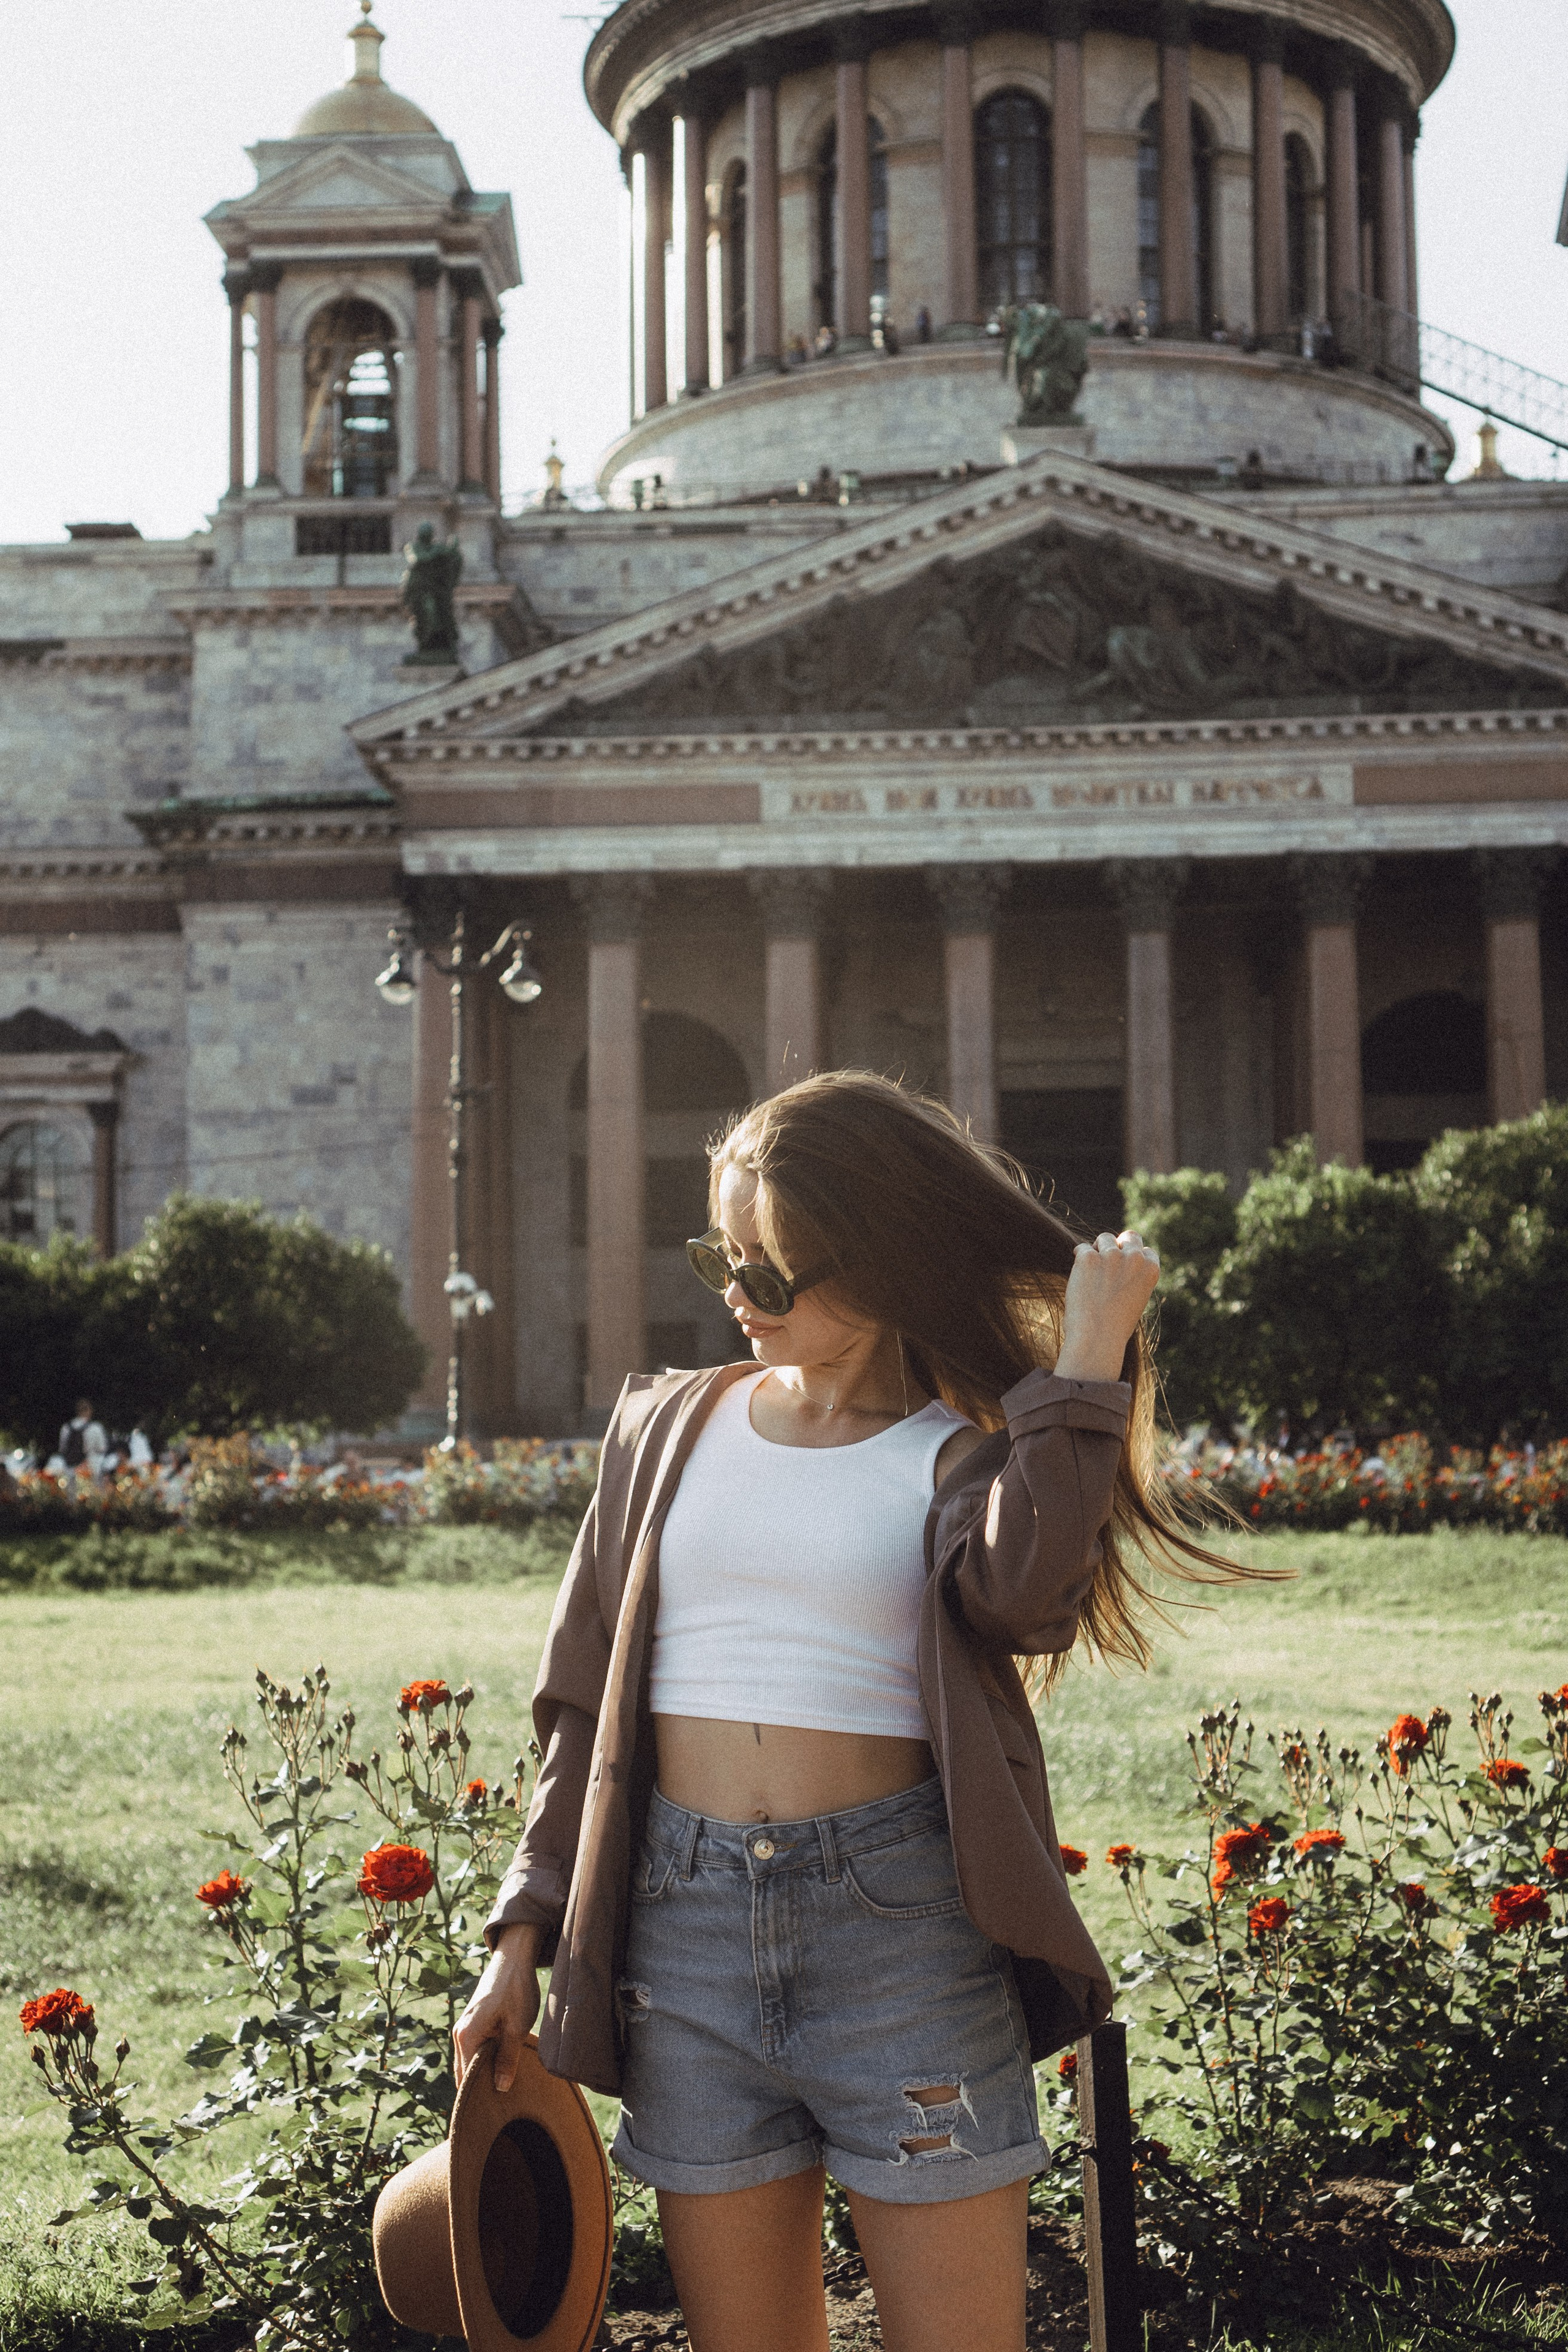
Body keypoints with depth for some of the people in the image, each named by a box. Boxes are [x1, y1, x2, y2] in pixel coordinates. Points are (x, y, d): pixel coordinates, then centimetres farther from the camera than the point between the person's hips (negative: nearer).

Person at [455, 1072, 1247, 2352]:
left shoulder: (967, 1452, 4)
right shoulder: (668, 1428, 13)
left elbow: (1023, 1599, -20)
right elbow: (585, 1703, 15)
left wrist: (1084, 1363, -14)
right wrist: (523, 1935, 10)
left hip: (901, 1917, -3)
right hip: (686, 1921, 3)